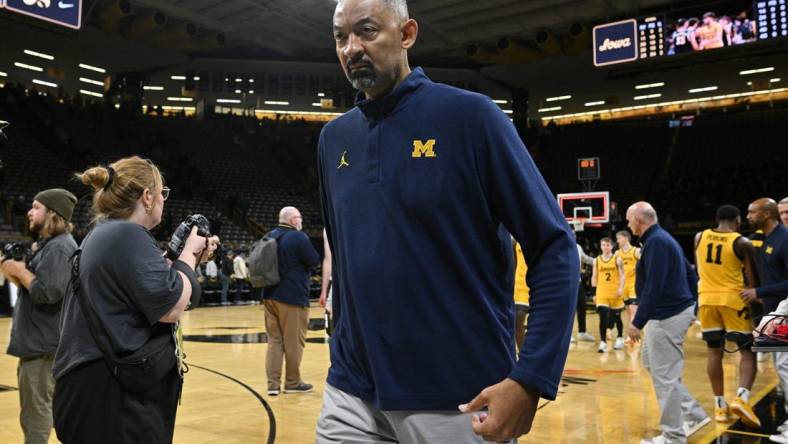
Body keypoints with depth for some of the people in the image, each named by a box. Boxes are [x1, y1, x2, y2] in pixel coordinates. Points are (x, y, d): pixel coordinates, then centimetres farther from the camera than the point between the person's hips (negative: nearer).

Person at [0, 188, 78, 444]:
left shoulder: (60, 247, -17)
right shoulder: (48, 244, 16)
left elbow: (47, 292, -27)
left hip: (44, 343, -11)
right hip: (37, 340, 11)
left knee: (36, 411, -4)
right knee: (34, 410, 20)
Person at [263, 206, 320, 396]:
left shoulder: (269, 237, 11)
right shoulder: (298, 237, -12)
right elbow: (315, 261, -11)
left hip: (270, 295, 7)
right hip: (293, 297, -7)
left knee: (274, 340, 9)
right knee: (294, 342, 4)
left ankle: (273, 383, 6)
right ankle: (292, 382, 13)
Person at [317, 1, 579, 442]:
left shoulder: (469, 114, -9)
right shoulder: (335, 137, 6)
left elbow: (555, 249, -11)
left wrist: (530, 379, -18)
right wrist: (345, 352, 14)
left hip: (461, 399, -4)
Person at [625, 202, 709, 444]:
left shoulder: (655, 242, -17)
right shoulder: (663, 238, 15)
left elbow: (653, 288, -24)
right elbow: (689, 274, 19)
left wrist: (637, 322, -21)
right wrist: (690, 307, 22)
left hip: (668, 315, -11)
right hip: (677, 309, 11)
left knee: (665, 375, -3)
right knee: (650, 360, 19)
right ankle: (693, 414, 23)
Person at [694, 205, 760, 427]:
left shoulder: (699, 237, 4)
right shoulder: (742, 243, -8)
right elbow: (752, 279, -5)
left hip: (706, 299, 4)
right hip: (733, 300, -4)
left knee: (715, 352, 10)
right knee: (748, 351, 6)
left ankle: (720, 406, 13)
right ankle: (741, 398, -12)